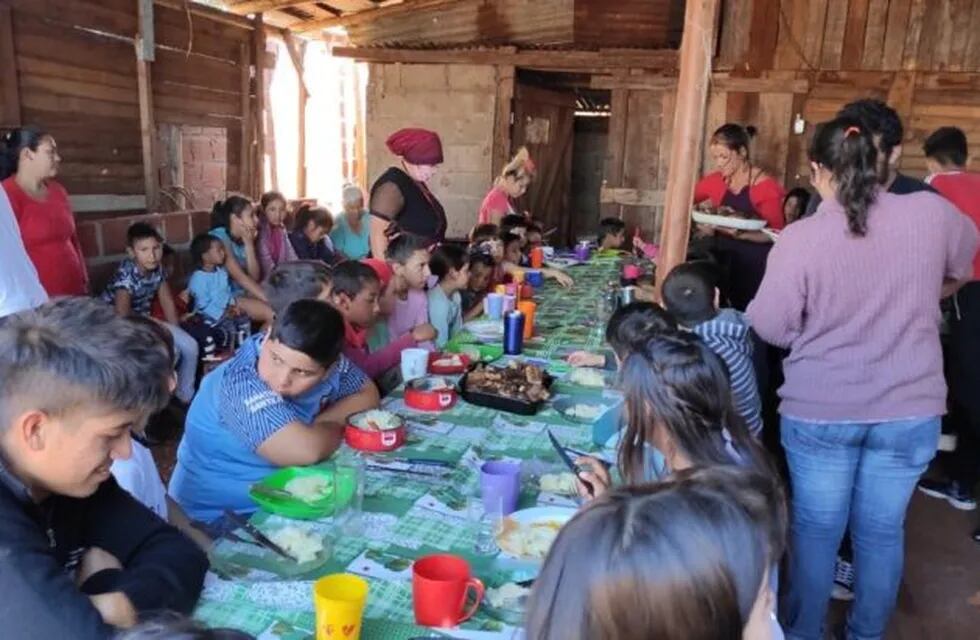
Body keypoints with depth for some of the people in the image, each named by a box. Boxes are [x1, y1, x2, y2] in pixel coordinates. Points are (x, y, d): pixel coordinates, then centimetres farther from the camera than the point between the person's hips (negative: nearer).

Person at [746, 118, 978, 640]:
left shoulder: (799, 238, -15)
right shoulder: (932, 213, -7)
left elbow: (771, 328, -8)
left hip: (819, 412, -2)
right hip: (910, 410, 2)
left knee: (816, 530, 15)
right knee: (882, 532, 18)